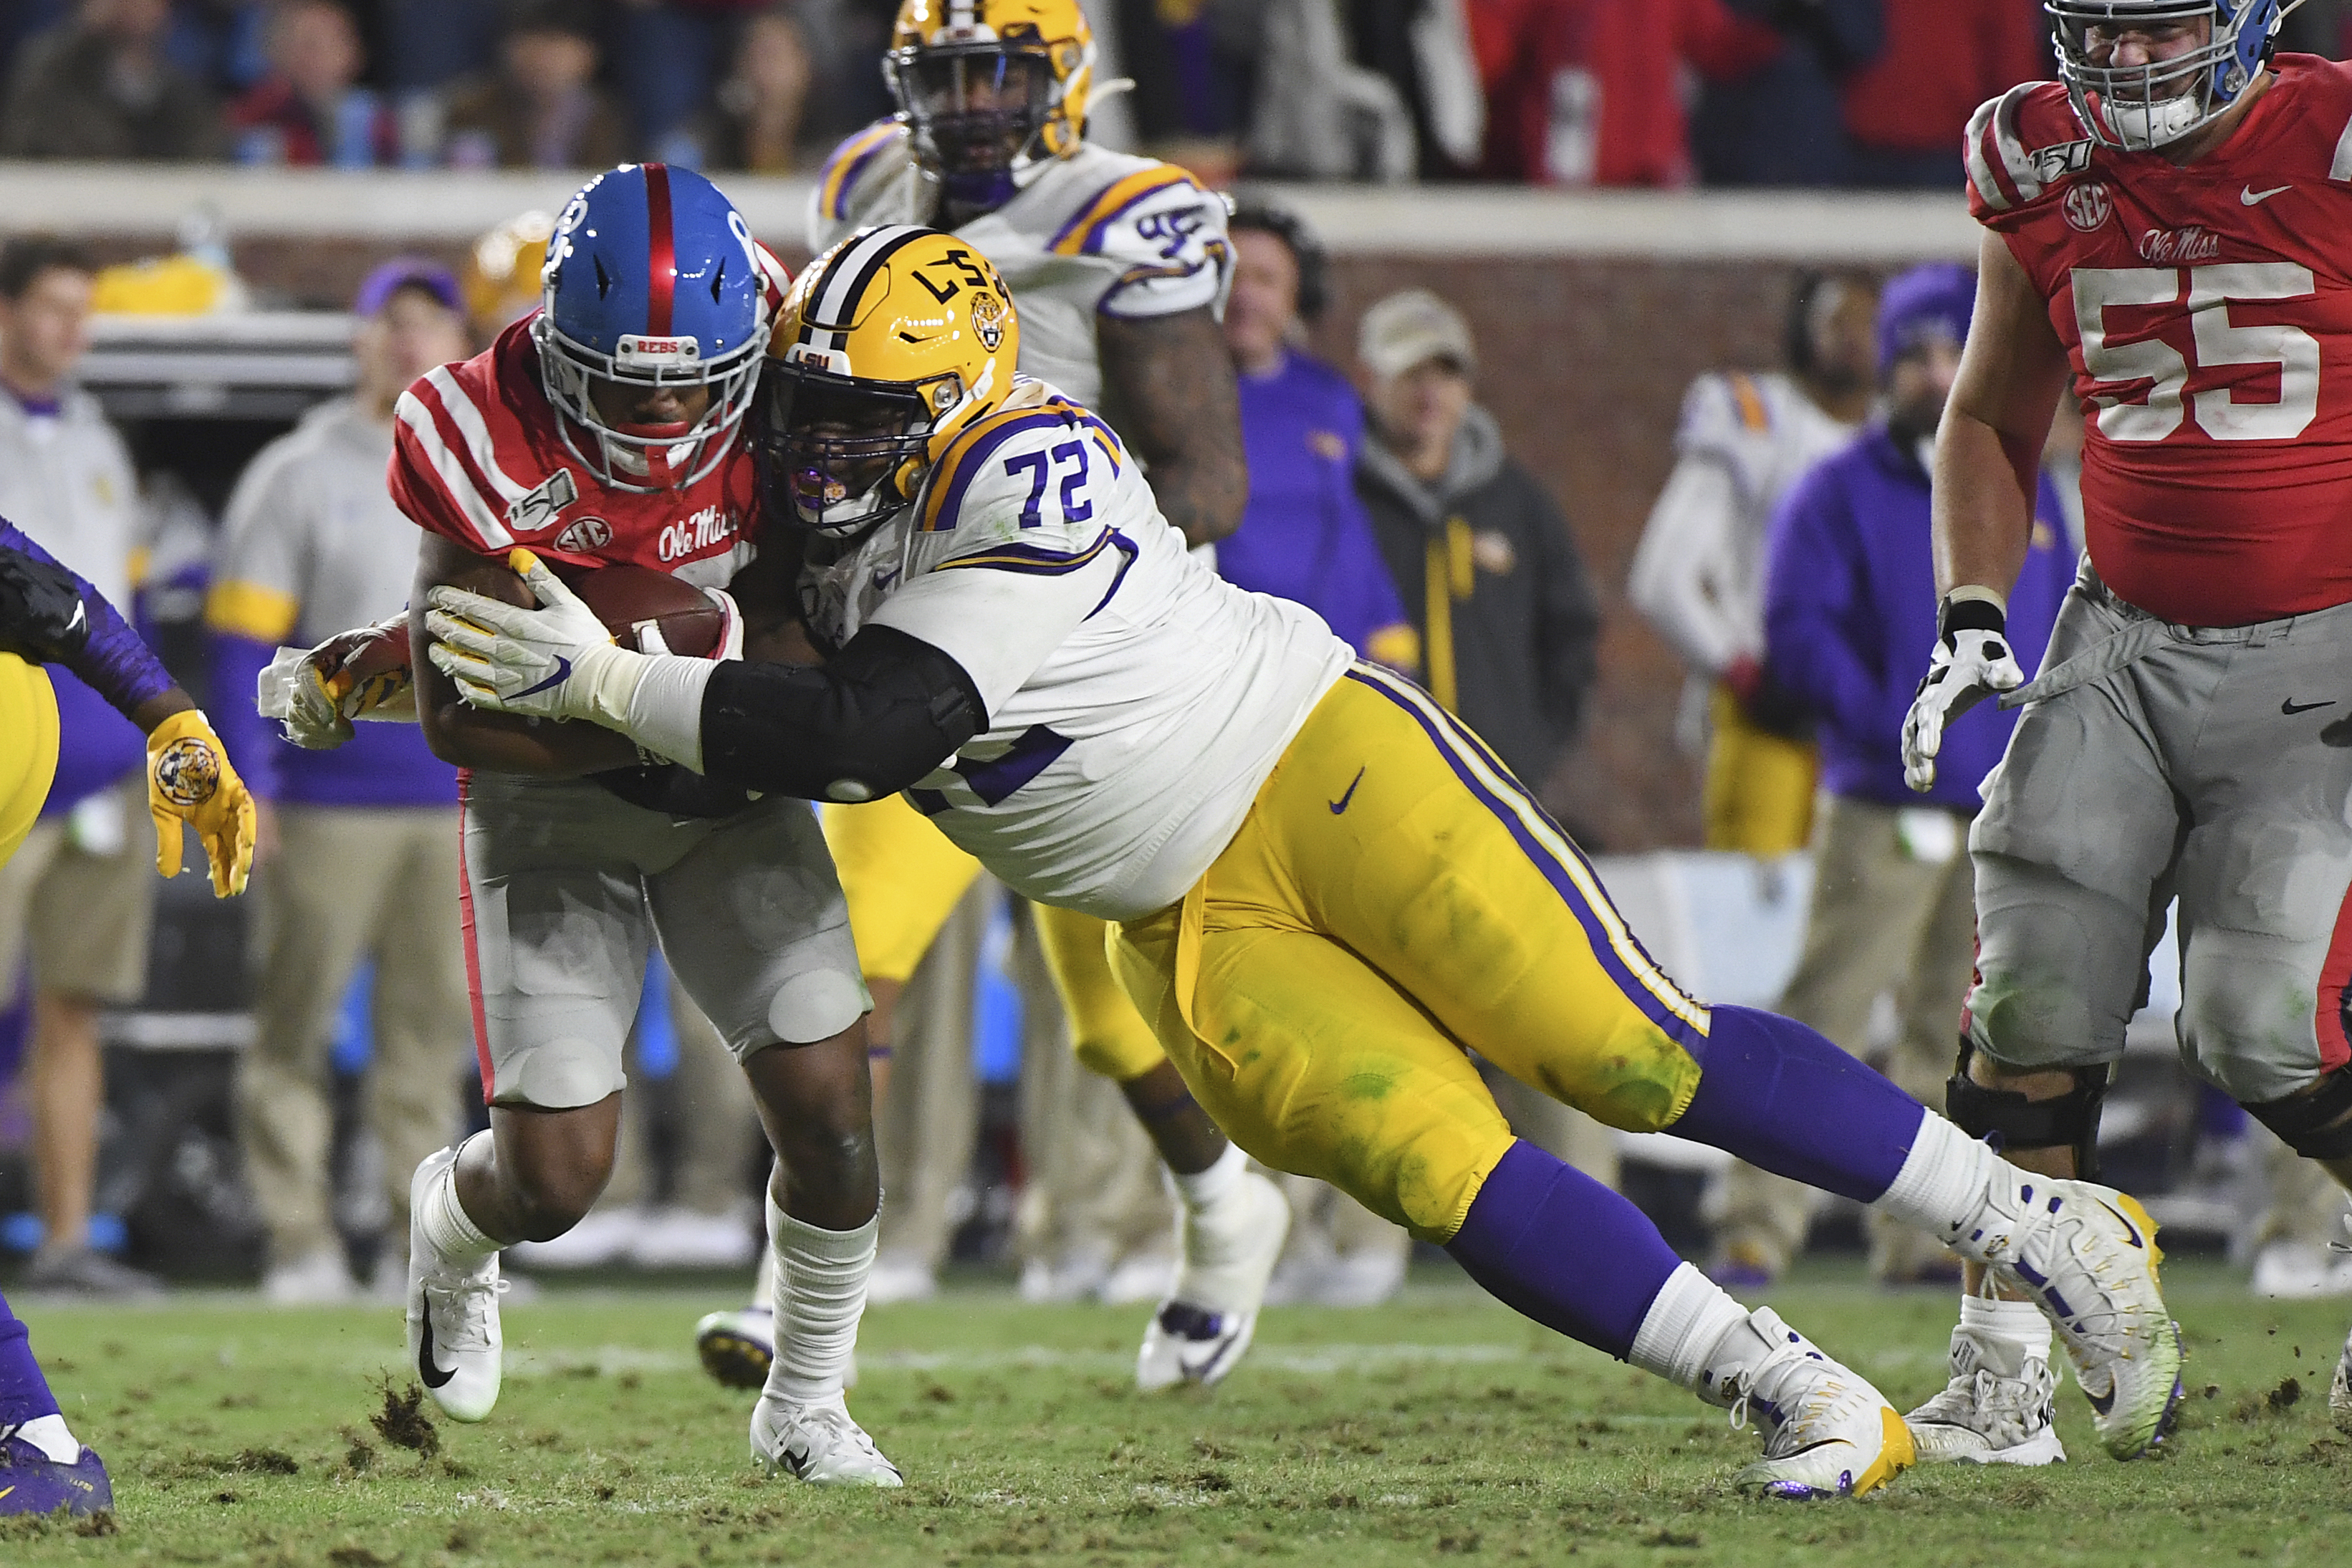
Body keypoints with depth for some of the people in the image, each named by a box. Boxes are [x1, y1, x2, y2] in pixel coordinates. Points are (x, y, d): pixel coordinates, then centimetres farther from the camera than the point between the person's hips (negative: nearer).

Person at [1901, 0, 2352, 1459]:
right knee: (2036, 992, -6)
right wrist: (1972, 616, 5)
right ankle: (2001, 1376, 4)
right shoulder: (2041, 174, 3)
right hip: (2129, 639, 5)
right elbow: (1995, 420, 18)